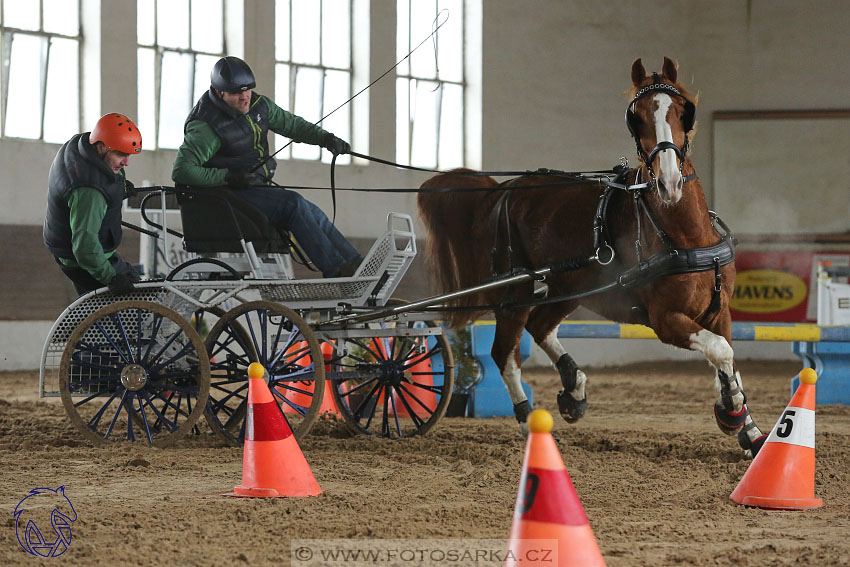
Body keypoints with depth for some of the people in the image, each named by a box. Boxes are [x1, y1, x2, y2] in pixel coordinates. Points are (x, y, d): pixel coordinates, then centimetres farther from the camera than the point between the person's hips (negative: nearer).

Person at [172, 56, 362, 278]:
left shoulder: (257, 105, 4)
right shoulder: (205, 126, -19)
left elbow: (289, 124, 19)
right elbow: (182, 171, -24)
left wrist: (325, 138, 4)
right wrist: (229, 176, -26)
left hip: (259, 187, 8)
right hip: (233, 194, -8)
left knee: (312, 214, -5)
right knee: (293, 204, -23)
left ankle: (356, 265, -5)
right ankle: (336, 270, -23)